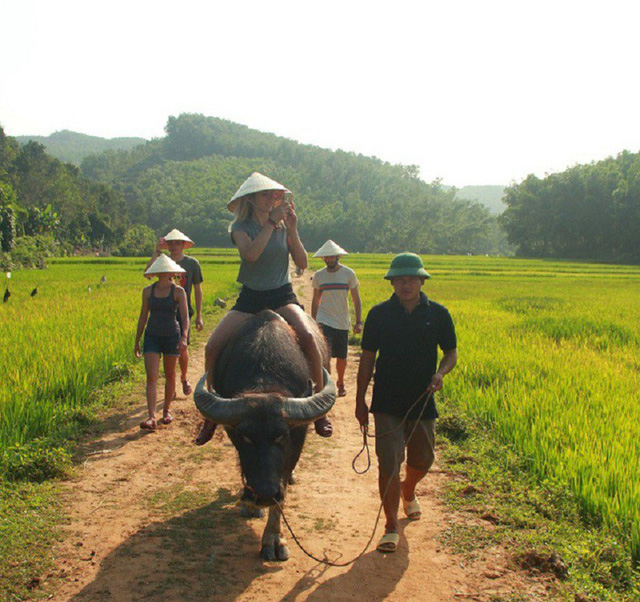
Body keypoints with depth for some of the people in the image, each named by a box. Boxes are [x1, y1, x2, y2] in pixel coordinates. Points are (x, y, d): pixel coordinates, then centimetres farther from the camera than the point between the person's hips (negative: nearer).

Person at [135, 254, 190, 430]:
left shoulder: (178, 291, -5)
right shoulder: (148, 291, 3)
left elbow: (185, 317, -10)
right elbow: (143, 316, 10)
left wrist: (184, 337, -27)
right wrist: (137, 341, 12)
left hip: (172, 336, -1)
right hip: (152, 336, 1)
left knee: (170, 375, 10)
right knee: (151, 377, -10)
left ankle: (167, 409, 29)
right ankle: (152, 417, -15)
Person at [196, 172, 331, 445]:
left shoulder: (283, 225, 5)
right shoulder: (240, 227, 0)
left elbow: (302, 264, -4)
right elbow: (251, 253, -21)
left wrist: (292, 230, -13)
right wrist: (272, 222, -21)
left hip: (282, 296, 0)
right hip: (249, 299, 0)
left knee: (308, 336, -29)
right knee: (212, 347, -16)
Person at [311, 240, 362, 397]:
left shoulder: (349, 274, -2)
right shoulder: (318, 276, 3)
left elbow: (356, 300, 2)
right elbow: (315, 301, 12)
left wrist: (358, 322, -4)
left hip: (342, 323, 0)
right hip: (324, 322, 0)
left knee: (341, 357, 10)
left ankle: (340, 382, 34)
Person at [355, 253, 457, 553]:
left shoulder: (438, 314, 0)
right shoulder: (379, 314, -2)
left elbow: (451, 352, 9)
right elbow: (367, 358, 3)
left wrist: (441, 373, -13)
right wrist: (360, 400, 2)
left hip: (422, 402, 2)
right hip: (387, 404, -2)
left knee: (421, 461, 16)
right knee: (388, 464, -8)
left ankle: (408, 492, 50)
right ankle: (392, 527, 3)